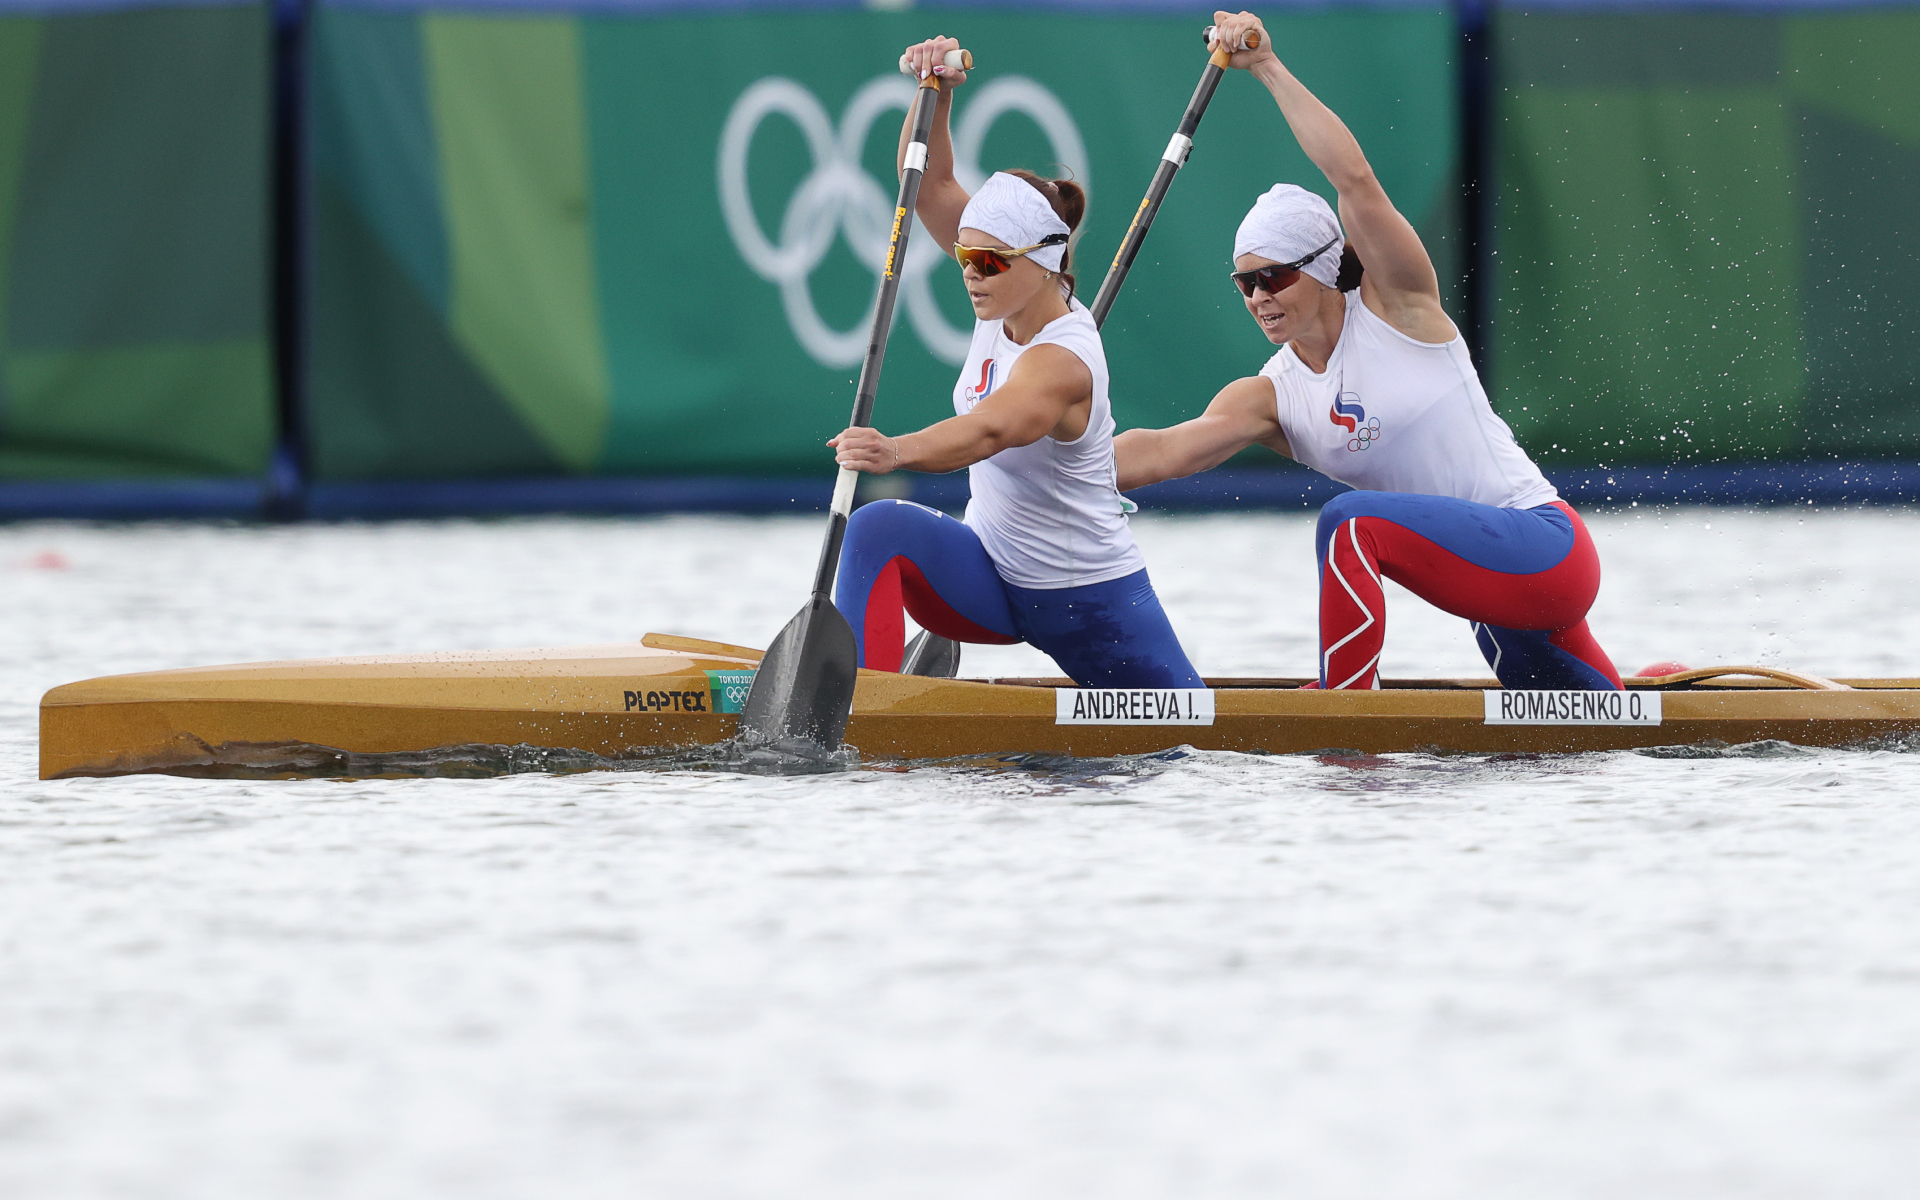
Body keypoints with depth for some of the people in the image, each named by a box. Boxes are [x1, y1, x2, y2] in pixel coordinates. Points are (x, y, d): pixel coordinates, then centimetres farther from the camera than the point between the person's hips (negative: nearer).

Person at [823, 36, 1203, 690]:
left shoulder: (1062, 358, -28)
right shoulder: (1013, 298, -5)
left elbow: (991, 430, -49)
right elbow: (931, 187, -6)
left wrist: (898, 452, -67)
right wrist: (938, 92, -23)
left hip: (1089, 603, -6)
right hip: (991, 576, 6)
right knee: (879, 528, -25)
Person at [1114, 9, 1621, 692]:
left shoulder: (1397, 307, -9)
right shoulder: (1270, 398, 4)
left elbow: (1355, 179, -22)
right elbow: (1161, 452, -9)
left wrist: (1269, 70, -21)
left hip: (1547, 547, -9)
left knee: (1351, 522, -30)